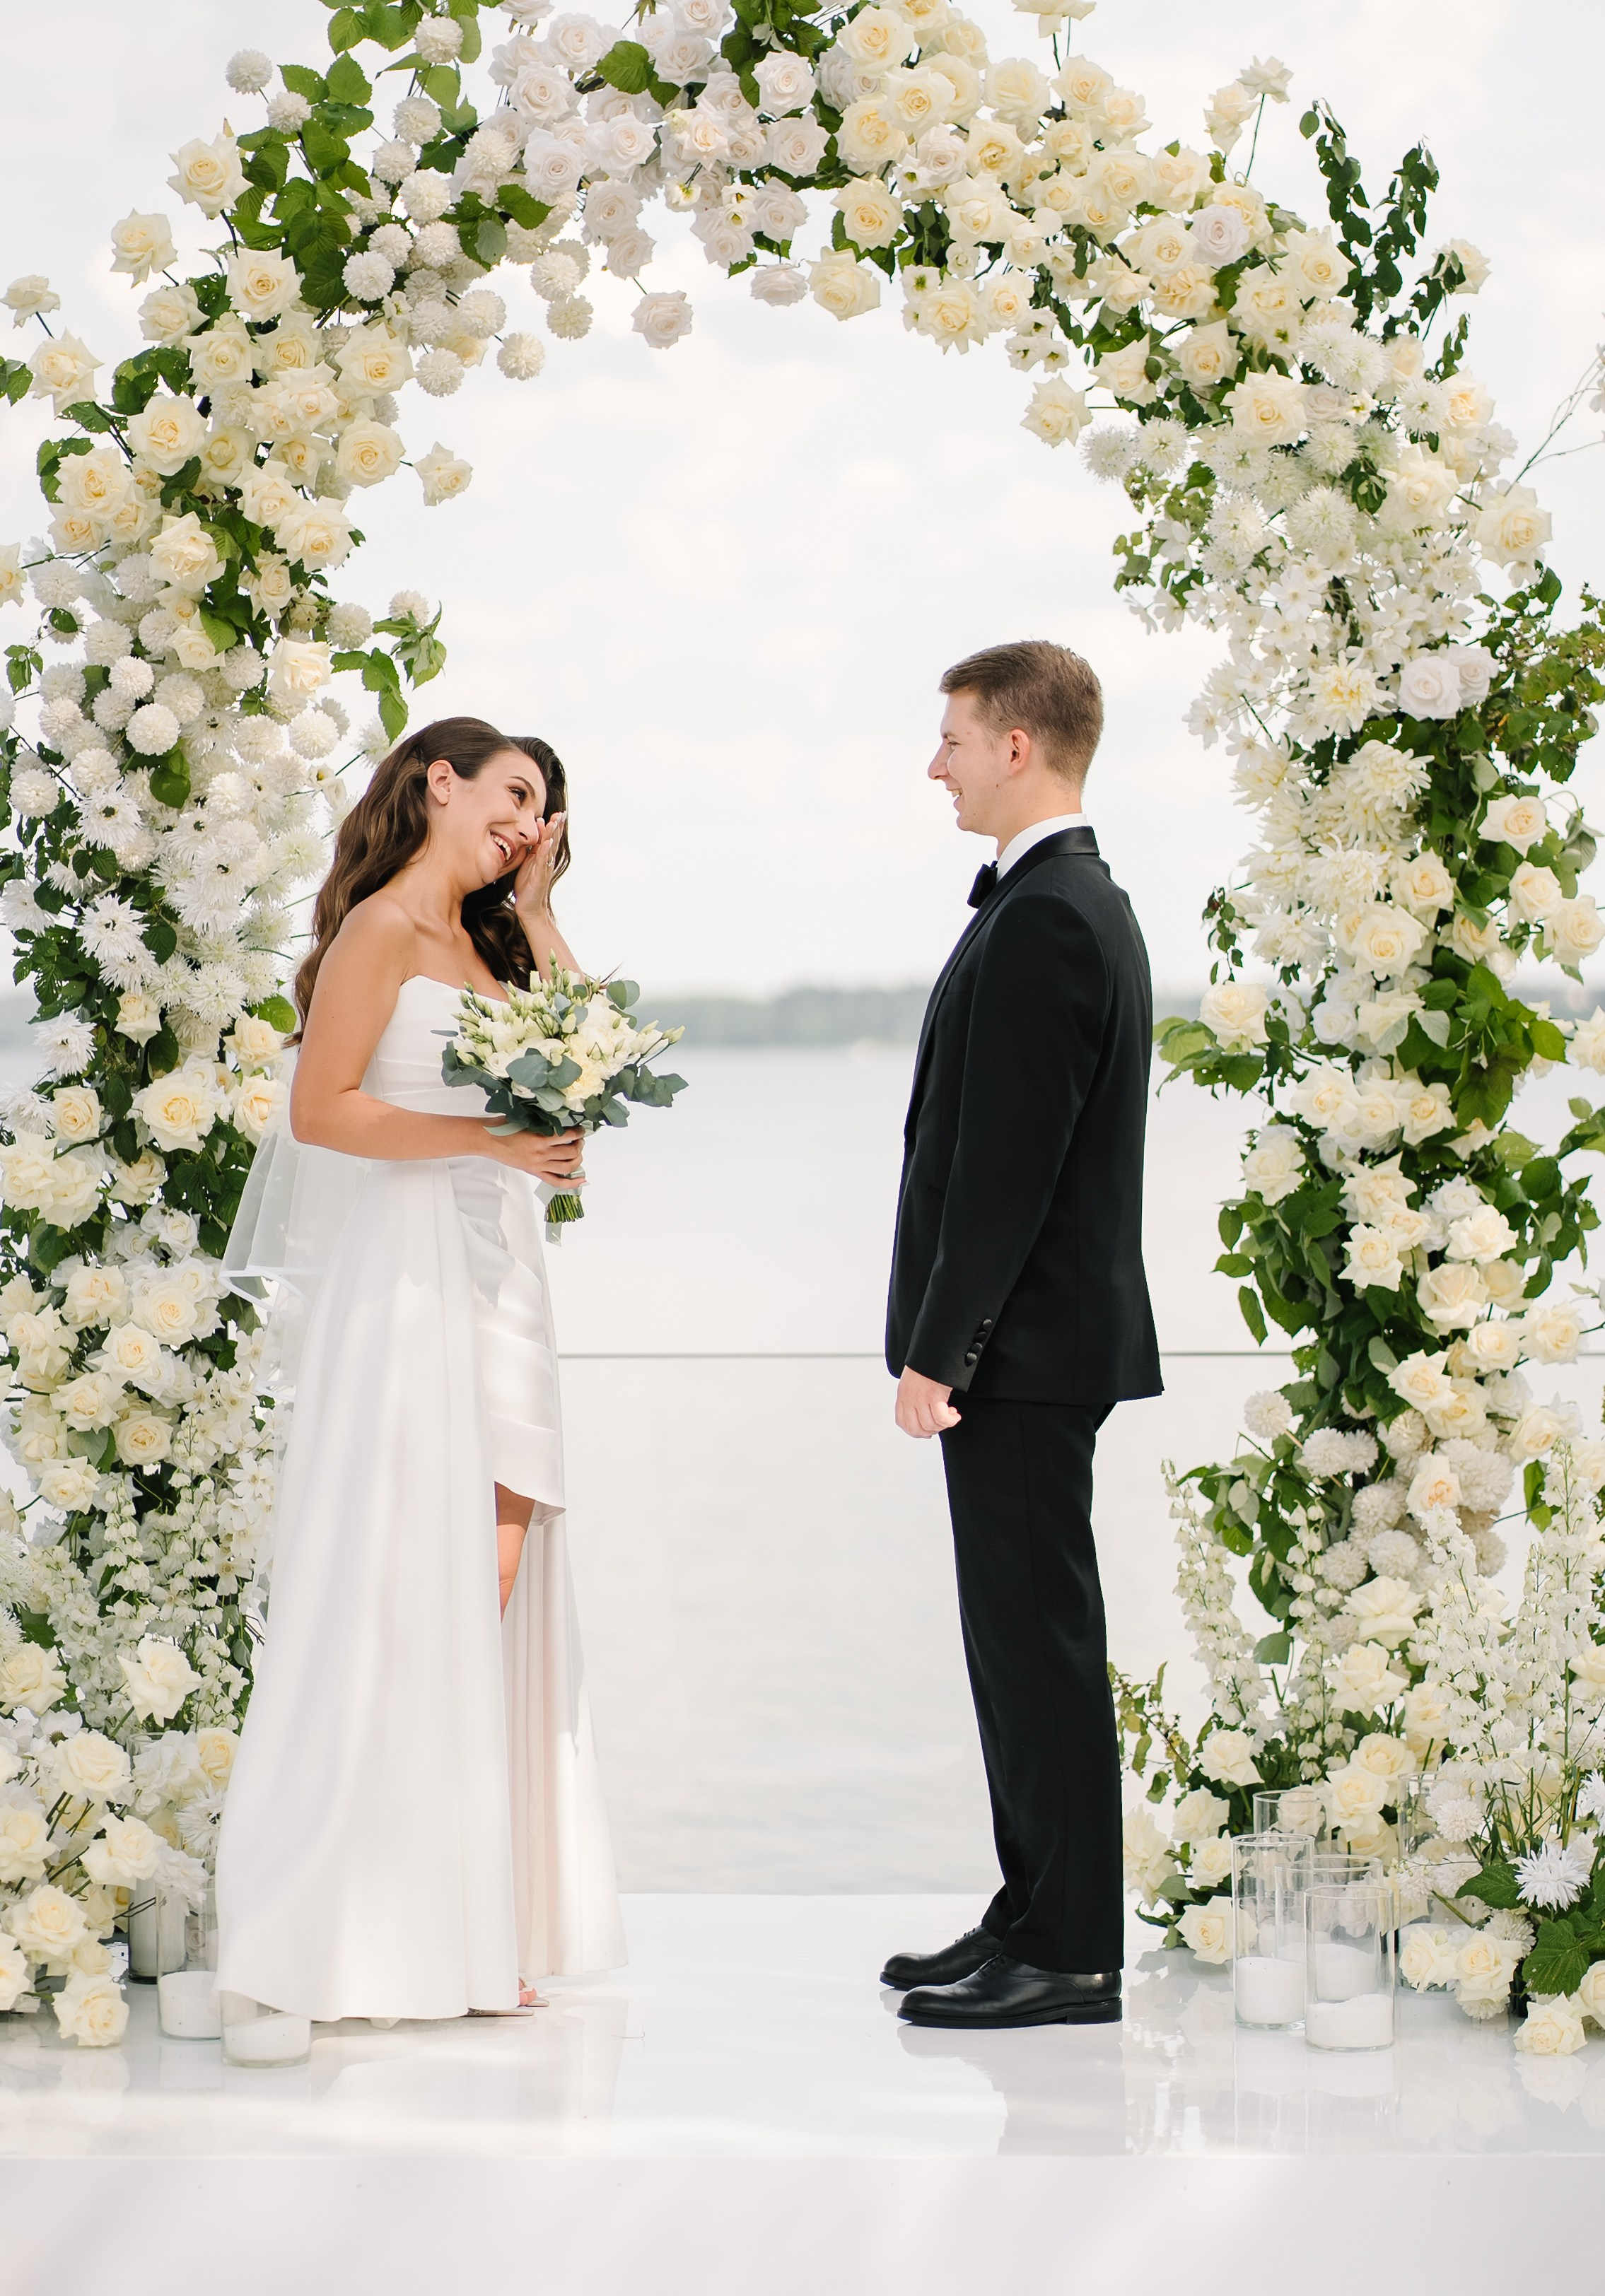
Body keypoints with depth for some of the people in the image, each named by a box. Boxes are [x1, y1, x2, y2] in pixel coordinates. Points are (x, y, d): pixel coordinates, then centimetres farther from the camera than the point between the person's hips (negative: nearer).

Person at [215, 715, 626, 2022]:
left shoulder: (481, 940, 20)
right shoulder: (384, 929, -5)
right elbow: (320, 1109, -11)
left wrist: (535, 913, 14)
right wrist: (481, 1137, -17)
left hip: (496, 1283, 8)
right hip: (408, 1280, -8)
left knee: (492, 1589, 2)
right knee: (415, 1595, -8)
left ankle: (475, 1927, 4)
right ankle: (371, 1932, -2)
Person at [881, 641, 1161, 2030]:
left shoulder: (1043, 920, -17)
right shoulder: (1086, 902, 15)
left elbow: (1006, 1164, -22)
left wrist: (938, 1352, -19)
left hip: (1021, 1347, -10)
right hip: (1030, 1344, 10)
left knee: (1040, 1641, -5)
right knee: (1025, 1639, 14)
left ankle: (1071, 1958, 1)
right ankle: (1041, 1918, 21)